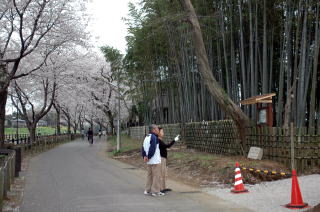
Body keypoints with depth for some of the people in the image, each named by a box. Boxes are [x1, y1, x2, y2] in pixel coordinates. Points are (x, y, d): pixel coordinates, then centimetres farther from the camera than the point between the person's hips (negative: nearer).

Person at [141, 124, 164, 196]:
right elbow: (152, 149, -22)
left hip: (149, 162, 9)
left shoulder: (146, 137, 13)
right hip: (155, 161, -9)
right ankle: (155, 191, 2)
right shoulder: (154, 137, -16)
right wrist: (148, 157, -13)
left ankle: (148, 190, 22)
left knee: (149, 175, 16)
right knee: (156, 176, -2)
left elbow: (143, 148, 11)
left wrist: (144, 157, 5)